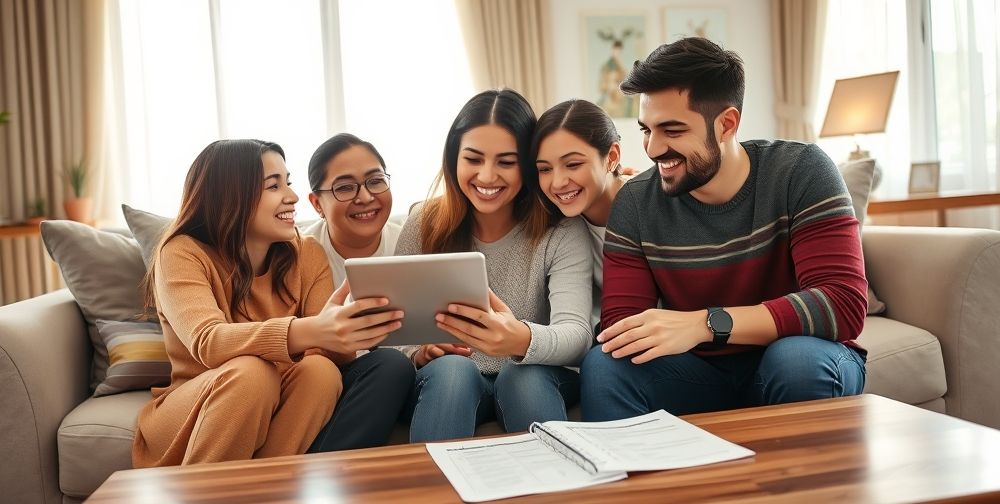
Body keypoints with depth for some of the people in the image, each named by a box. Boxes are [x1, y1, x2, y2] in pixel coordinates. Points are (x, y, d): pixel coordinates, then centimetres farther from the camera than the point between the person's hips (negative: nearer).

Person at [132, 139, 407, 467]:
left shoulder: (306, 255, -1)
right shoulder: (182, 253, -12)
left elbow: (329, 352, -13)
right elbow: (208, 343, -32)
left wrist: (345, 333, -39)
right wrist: (311, 330, -49)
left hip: (274, 415, 3)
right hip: (186, 421, -3)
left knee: (321, 372, -28)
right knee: (250, 373, -33)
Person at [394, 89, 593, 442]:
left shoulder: (562, 231, -7)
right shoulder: (424, 226, -2)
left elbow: (577, 334, -23)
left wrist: (523, 340, -46)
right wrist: (418, 352, -26)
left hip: (535, 384, -1)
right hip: (444, 386, 1)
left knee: (525, 374, -34)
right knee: (451, 369, -32)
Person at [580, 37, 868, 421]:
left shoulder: (800, 172, -14)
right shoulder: (634, 203, -6)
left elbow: (844, 304, -23)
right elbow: (619, 323, -9)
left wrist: (705, 324, -34)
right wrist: (655, 335, -32)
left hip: (805, 367, -1)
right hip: (703, 374, 1)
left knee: (798, 358, -34)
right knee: (603, 366, -26)